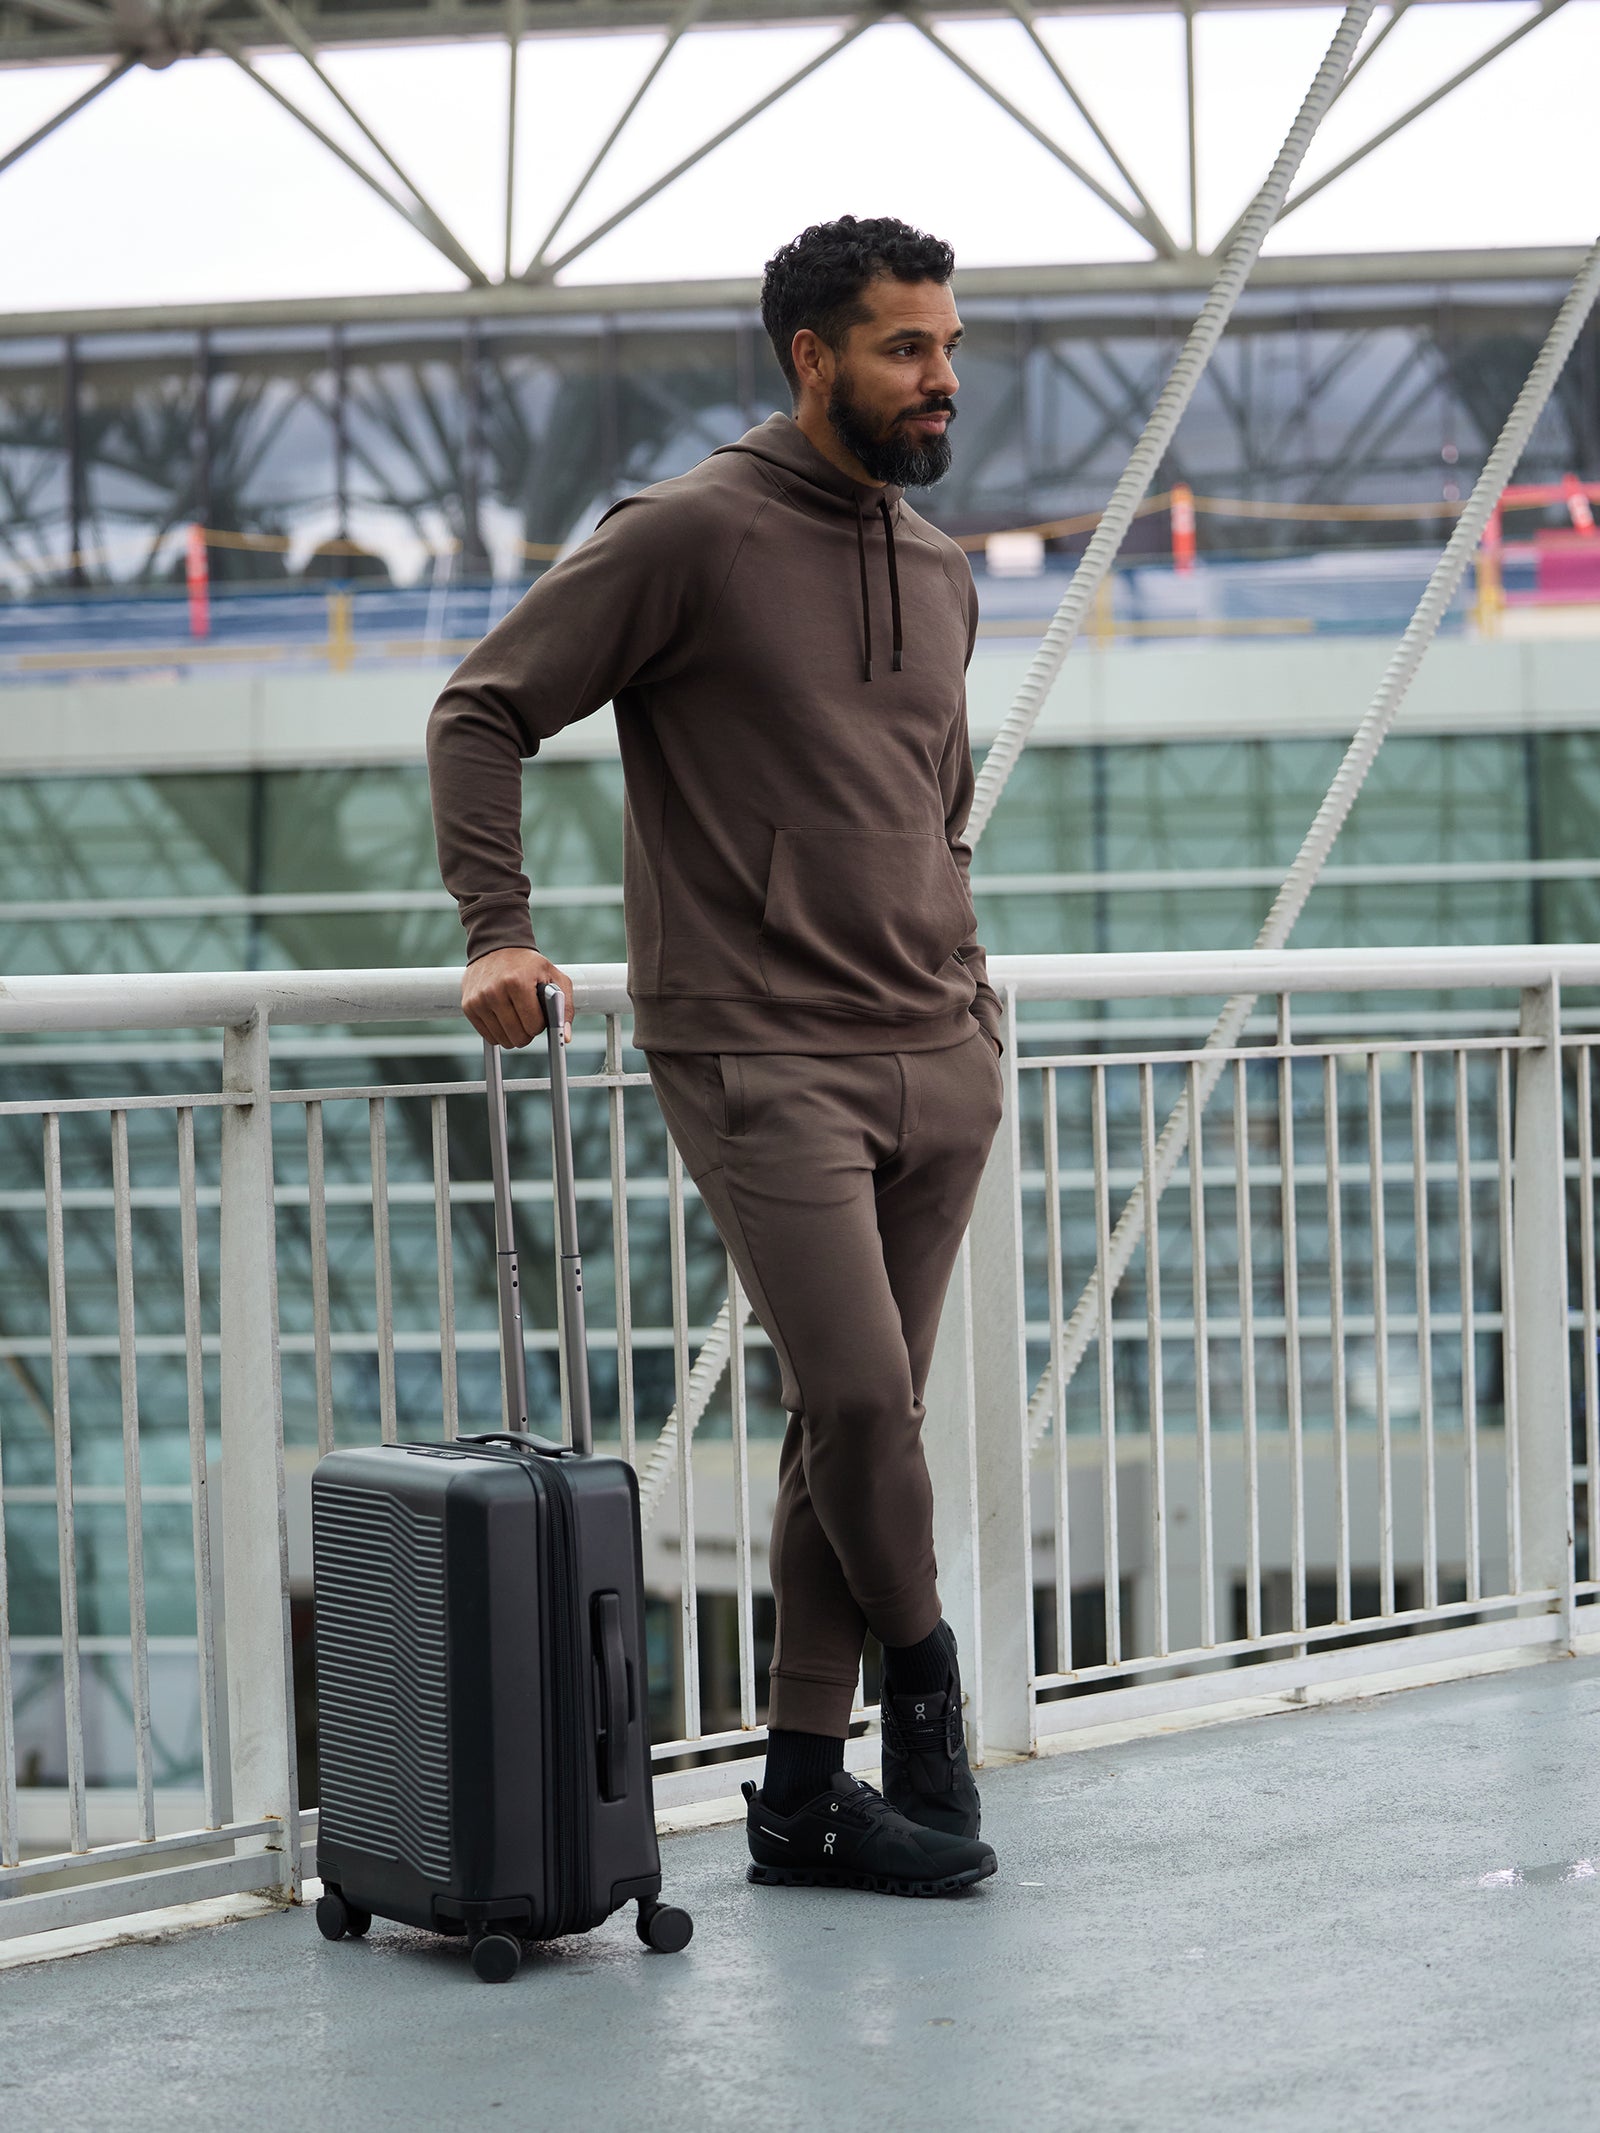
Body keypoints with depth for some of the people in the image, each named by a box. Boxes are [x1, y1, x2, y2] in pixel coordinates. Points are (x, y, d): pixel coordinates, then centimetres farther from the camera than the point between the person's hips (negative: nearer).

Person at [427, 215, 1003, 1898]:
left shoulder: (940, 570, 16)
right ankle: (919, 1669, 12)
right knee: (856, 1394, -16)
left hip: (941, 1060, 6)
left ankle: (805, 1789, 14)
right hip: (764, 1060, -6)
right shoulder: (689, 535, -5)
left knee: (862, 1417, 7)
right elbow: (483, 709, -3)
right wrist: (497, 929, -13)